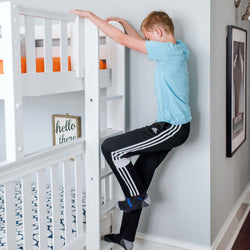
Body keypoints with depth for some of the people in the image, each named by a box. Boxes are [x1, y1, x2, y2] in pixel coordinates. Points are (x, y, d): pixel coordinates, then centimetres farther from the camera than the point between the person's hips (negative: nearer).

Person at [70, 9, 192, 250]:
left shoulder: (169, 50, -16)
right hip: (173, 126, 10)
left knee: (111, 148, -12)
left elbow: (123, 39, -15)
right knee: (140, 174, 11)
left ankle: (138, 196, 6)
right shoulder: (176, 49, 13)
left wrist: (91, 15, -7)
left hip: (173, 128, -10)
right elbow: (139, 40, 30)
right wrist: (123, 22, 24)